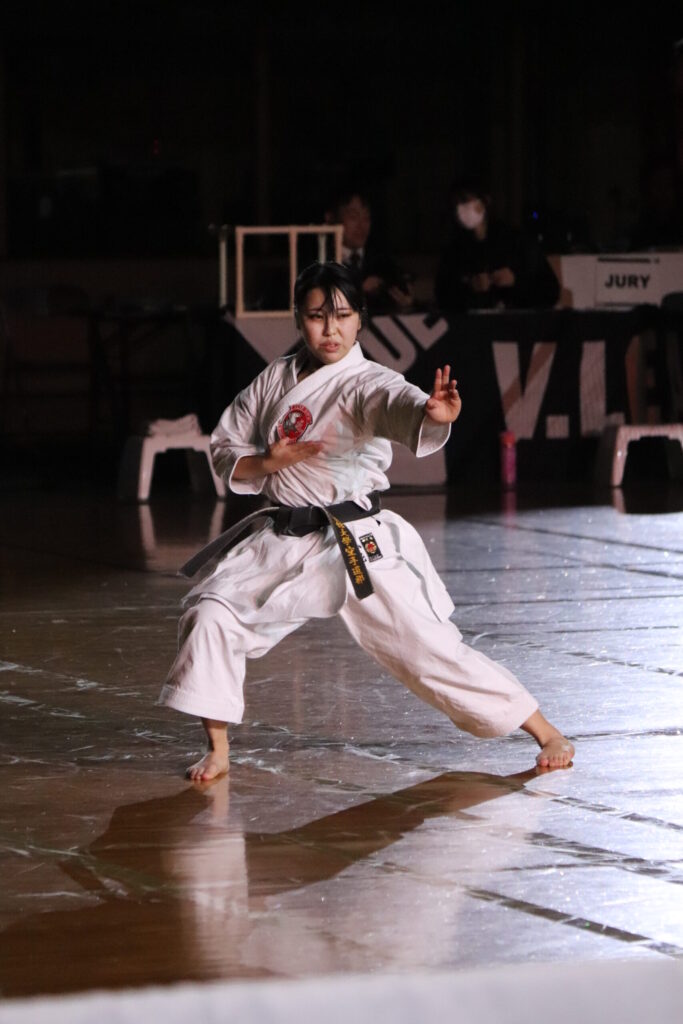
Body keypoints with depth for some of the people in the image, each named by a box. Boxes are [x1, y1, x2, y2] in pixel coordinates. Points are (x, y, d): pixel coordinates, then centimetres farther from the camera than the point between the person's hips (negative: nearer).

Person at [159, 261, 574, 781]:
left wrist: (435, 415, -59)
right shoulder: (275, 380, 4)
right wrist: (267, 463, -10)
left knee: (432, 650, -5)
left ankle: (548, 734, 9)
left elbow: (403, 407, -35)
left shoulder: (368, 383, -11)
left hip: (362, 546, -5)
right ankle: (217, 751, 4)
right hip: (287, 543, 5)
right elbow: (225, 449, 12)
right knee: (211, 611, -11)